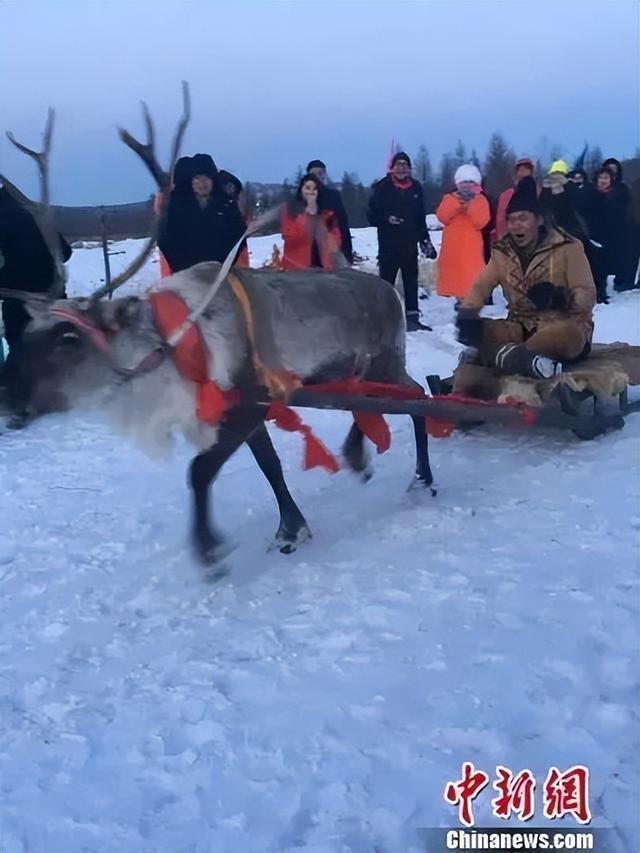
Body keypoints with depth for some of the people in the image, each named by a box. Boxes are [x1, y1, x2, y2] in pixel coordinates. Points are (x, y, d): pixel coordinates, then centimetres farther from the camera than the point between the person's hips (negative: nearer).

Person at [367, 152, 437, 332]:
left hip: (410, 243, 4)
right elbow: (372, 215, -2)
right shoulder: (383, 188, -1)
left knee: (411, 281, 6)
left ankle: (412, 317, 11)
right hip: (388, 244, -4)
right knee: (386, 281, -2)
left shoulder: (415, 187, 10)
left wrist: (425, 240, 14)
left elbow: (420, 217, 16)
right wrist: (387, 220, -19)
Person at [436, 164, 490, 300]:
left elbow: (481, 222, -8)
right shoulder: (450, 198, 12)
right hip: (452, 247, 3)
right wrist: (457, 204, -15)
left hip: (472, 249, -2)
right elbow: (442, 217, -5)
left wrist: (470, 207, -17)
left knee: (471, 280, -11)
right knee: (452, 277, 3)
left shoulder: (481, 200, 6)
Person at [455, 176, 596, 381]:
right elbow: (479, 287, 0)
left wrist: (559, 297, -35)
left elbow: (588, 297, -13)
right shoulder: (502, 252, 6)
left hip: (564, 326, -4)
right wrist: (467, 315, -22)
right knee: (480, 331, -23)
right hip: (522, 328, 5)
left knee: (567, 335, -40)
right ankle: (525, 360, -47)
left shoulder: (567, 247, -8)